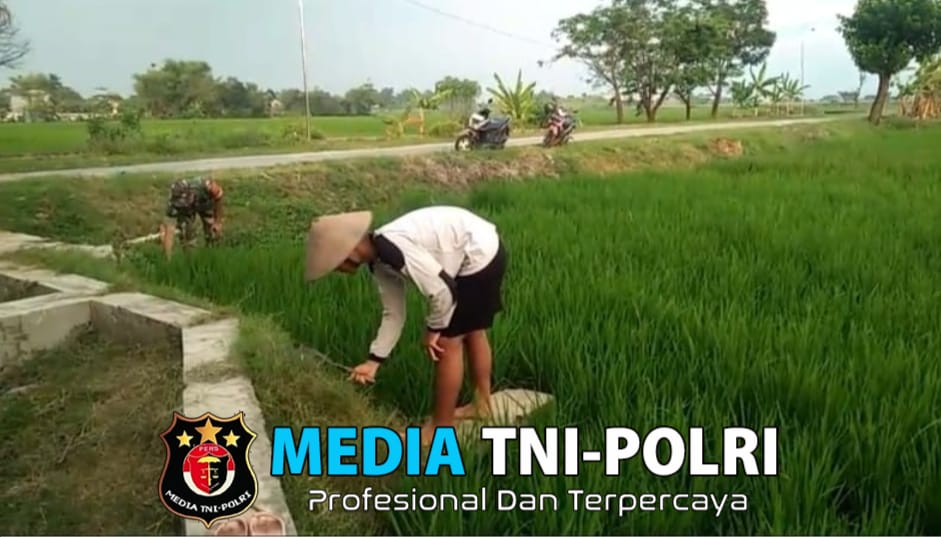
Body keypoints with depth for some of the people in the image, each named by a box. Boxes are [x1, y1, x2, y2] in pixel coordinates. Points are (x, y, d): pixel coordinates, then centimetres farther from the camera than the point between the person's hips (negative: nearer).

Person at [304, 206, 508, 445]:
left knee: (448, 343, -1)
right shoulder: (379, 260, 5)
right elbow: (394, 314, 11)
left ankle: (441, 429, 14)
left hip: (479, 255, -10)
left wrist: (433, 330, -8)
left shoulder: (392, 250, -26)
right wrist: (374, 360, 10)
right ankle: (482, 404, 41)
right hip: (484, 252, 10)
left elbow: (442, 291, -25)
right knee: (472, 332, 23)